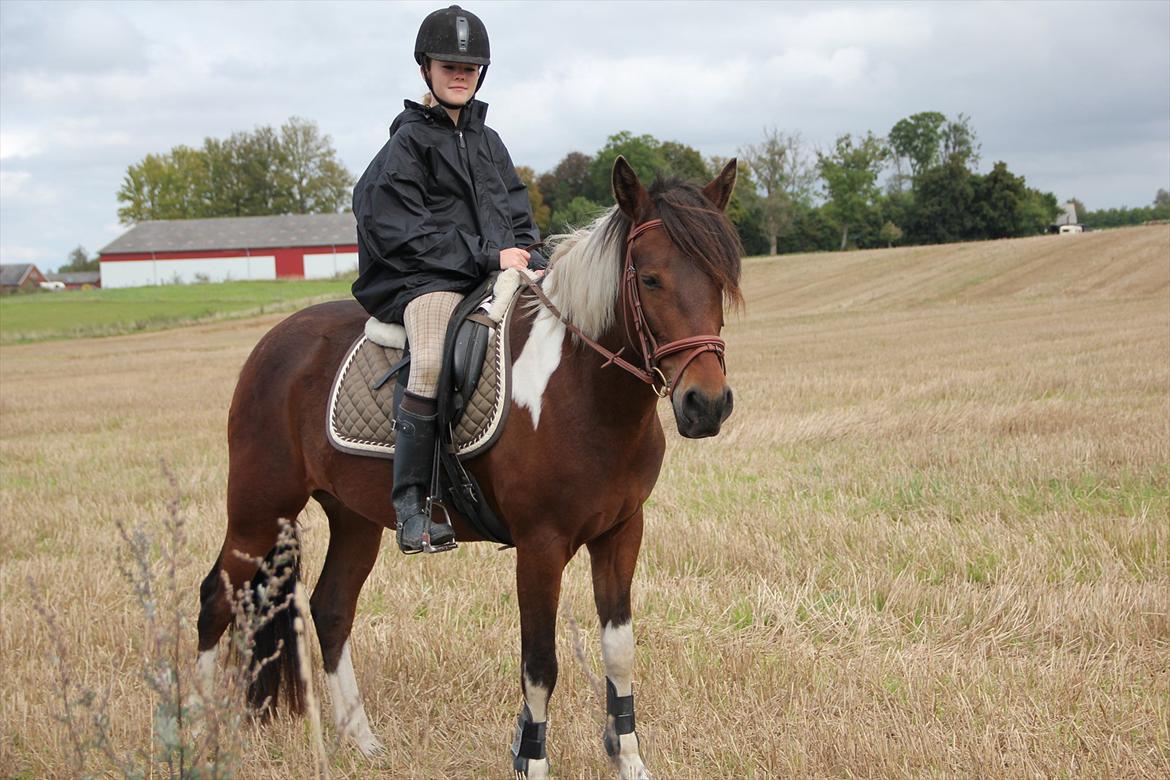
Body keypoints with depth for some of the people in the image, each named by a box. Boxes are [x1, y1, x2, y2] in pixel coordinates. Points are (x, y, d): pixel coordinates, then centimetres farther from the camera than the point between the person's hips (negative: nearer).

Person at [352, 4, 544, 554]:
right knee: (434, 363, -35)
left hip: (499, 271, 7)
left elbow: (518, 212, 25)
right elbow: (406, 238, -9)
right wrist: (488, 257, -14)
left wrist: (523, 251, 1)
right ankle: (410, 505, -30)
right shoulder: (407, 144, 0)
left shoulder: (488, 142, 21)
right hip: (424, 280, -7)